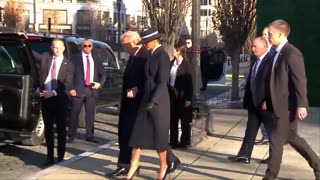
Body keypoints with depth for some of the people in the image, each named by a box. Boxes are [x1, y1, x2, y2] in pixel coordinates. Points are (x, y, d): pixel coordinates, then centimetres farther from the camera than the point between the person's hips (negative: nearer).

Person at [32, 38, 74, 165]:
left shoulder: (68, 65, -1)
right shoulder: (45, 57, 8)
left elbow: (67, 85, -8)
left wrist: (53, 93, -20)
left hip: (60, 99, -3)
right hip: (45, 98, 3)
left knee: (61, 129, 4)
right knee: (48, 128, 10)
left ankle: (60, 158, 12)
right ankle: (50, 157, 19)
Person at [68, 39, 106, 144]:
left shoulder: (96, 59, 15)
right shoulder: (75, 58, 2)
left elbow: (103, 73, 17)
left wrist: (100, 83, 0)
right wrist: (71, 88, -11)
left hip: (92, 90, 4)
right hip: (79, 89, -3)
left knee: (90, 114, 6)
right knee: (75, 114, -1)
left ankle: (89, 136, 13)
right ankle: (71, 136, 5)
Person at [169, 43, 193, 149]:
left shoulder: (186, 64, -9)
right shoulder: (171, 63, 6)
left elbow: (189, 82, -11)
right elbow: (168, 79, 8)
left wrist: (188, 98, -14)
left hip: (182, 95, -6)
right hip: (172, 94, 6)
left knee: (185, 120, 5)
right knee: (173, 120, 11)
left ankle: (184, 142, 14)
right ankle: (173, 141, 20)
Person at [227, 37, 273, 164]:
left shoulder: (271, 60, -14)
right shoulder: (255, 62, 13)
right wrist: (247, 100, 13)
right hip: (254, 103, 8)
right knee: (250, 129, 8)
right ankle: (244, 155, 10)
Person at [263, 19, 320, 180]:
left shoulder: (292, 53, -17)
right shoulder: (278, 53, 12)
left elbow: (300, 81, -20)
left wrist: (301, 105, -23)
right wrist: (268, 99, 19)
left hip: (288, 107, -10)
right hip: (280, 106, 10)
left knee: (276, 141, -3)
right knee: (291, 138, 18)